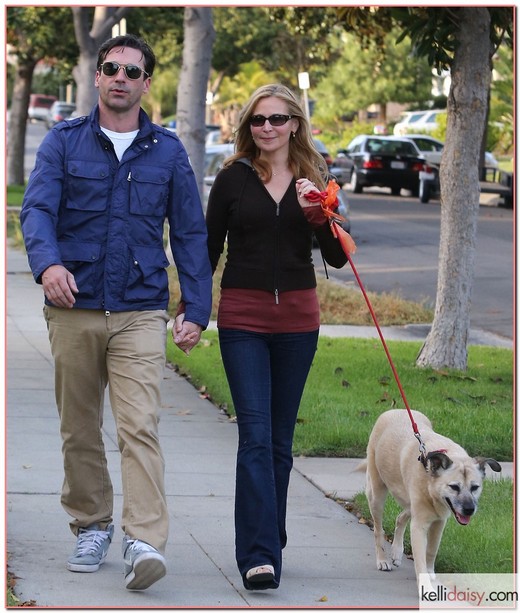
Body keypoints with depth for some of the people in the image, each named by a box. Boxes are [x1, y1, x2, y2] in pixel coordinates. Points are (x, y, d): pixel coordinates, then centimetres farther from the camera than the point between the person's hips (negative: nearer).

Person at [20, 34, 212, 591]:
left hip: (141, 312, -1)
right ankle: (91, 526, 25)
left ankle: (144, 542, -20)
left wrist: (196, 309, 2)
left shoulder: (167, 151, 8)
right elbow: (37, 209, -8)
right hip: (74, 310, 1)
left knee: (139, 427, -14)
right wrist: (48, 262, -28)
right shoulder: (63, 142, 5)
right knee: (79, 430, 9)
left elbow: (190, 232, 9)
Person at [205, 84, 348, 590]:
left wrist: (317, 212, -13)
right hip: (242, 318, -2)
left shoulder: (313, 179, 6)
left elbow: (336, 258, 3)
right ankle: (259, 556, -18)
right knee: (256, 435, -12)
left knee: (280, 438, 10)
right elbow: (208, 249, 7)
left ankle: (269, 543, 22)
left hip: (297, 320, 2)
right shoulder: (233, 178, 1)